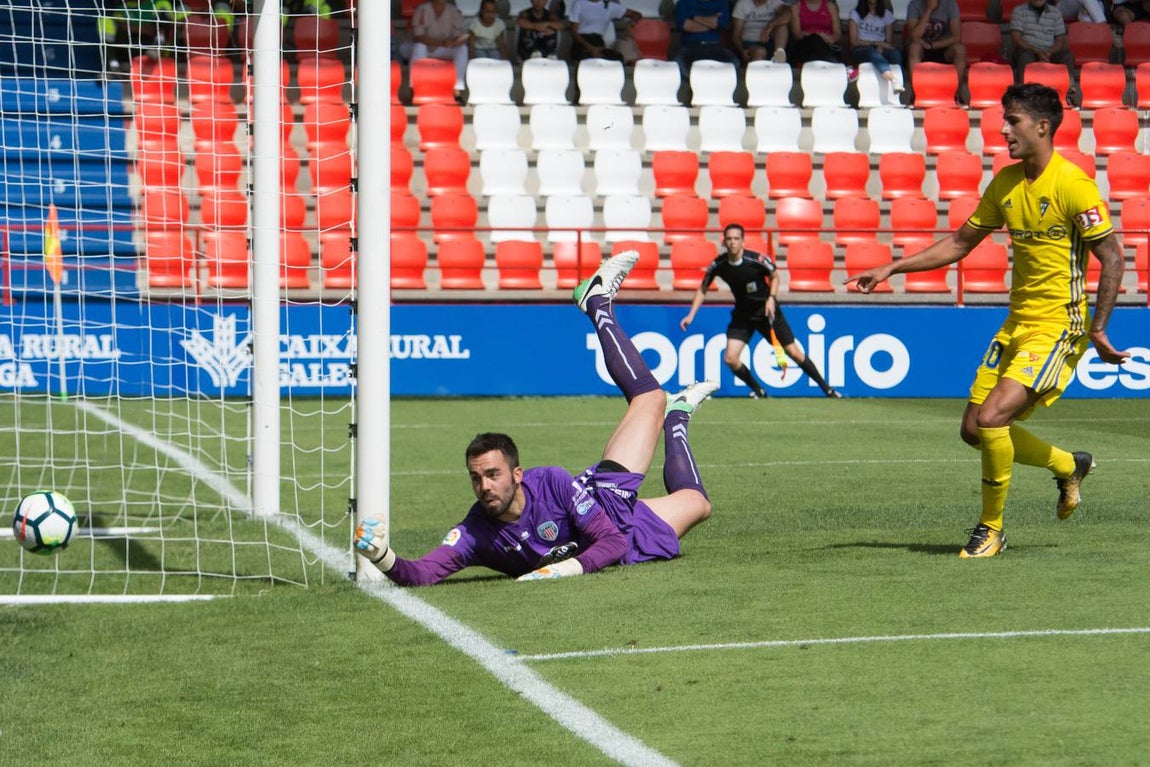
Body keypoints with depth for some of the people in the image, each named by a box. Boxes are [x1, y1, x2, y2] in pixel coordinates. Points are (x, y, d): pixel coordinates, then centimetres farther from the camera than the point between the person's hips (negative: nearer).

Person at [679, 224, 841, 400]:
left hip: (766, 311, -3)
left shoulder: (757, 260, -21)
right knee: (730, 359, -12)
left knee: (794, 353, -2)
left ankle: (827, 389, 11)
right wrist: (691, 315, -4)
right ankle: (758, 391, 10)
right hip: (742, 315, 3)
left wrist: (771, 298, -16)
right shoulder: (718, 265, -13)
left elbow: (775, 276, -1)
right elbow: (703, 289, 3)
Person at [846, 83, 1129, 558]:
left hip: (1059, 327, -8)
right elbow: (959, 244, 16)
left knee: (990, 418, -20)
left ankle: (991, 528, -1)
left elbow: (1112, 258, -13)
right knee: (974, 430, 5)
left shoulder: (1073, 185, -14)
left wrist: (1098, 328, -17)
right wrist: (892, 269, 10)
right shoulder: (1005, 183, 7)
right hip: (1017, 323, 8)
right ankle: (1068, 466, 29)